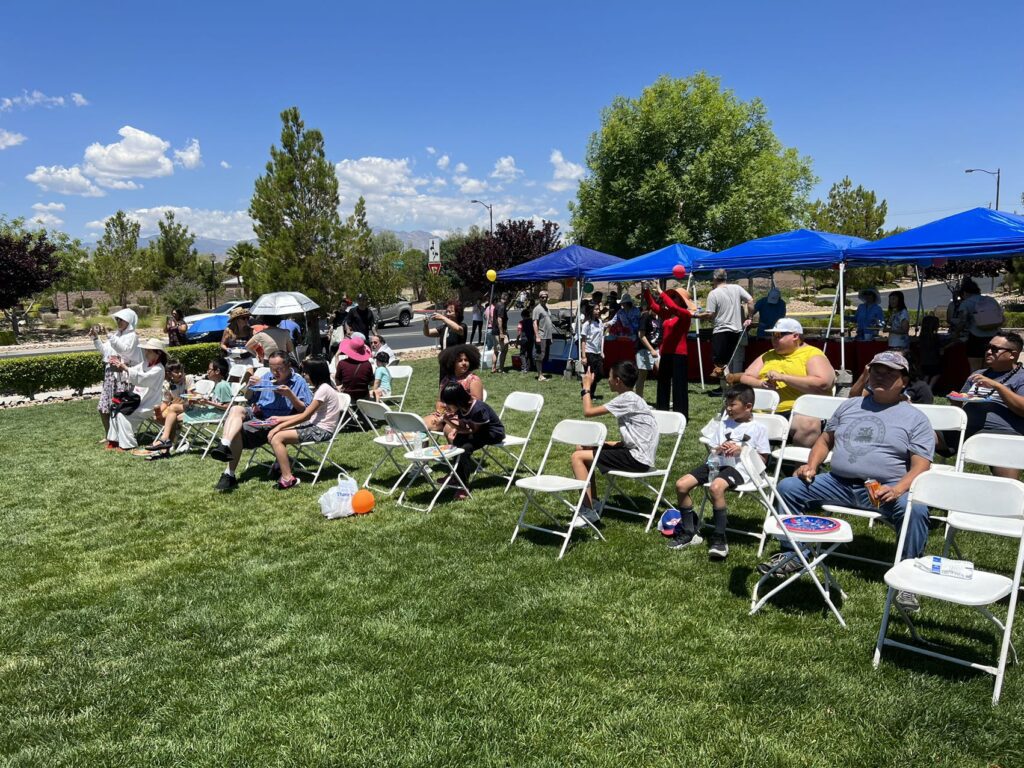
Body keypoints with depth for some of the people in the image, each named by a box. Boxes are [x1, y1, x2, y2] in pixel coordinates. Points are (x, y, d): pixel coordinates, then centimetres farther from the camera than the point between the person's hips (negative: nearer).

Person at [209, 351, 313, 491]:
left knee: (239, 429, -26)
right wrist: (250, 386, 5)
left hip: (274, 421, -6)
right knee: (236, 409, -24)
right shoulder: (267, 378, 16)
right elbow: (249, 398, 27)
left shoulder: (299, 382, 1)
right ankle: (224, 446, -42)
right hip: (256, 413, 6)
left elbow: (305, 411, -5)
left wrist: (290, 395, -18)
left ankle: (229, 474, -25)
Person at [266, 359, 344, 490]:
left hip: (321, 431, -10)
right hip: (315, 426, 10)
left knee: (276, 437, -19)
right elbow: (307, 415, 15)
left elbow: (305, 416, -15)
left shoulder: (324, 389, -15)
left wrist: (280, 426, -11)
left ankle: (287, 479, -19)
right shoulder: (320, 388, 15)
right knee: (273, 433, 6)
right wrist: (281, 420, 12)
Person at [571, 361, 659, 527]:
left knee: (578, 457, -13)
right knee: (582, 447, 15)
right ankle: (593, 503, 19)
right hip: (634, 451, 10)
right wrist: (605, 444, 7)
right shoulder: (630, 398, 13)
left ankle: (589, 513, -14)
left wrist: (586, 387, -3)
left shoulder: (627, 399, -16)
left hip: (638, 459, -10)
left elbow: (588, 411, -19)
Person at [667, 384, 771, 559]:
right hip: (716, 463, 6)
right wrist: (719, 450, -3)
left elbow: (763, 458, 3)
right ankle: (689, 533, 3)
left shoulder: (758, 428, 5)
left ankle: (720, 538, -23)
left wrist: (741, 450, -10)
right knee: (681, 484, -12)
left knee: (716, 487, -38)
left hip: (739, 467, -6)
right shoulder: (723, 424, 21)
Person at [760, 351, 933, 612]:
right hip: (838, 483, 4)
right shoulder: (850, 406, 19)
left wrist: (897, 490, -23)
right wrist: (811, 466, 3)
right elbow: (826, 439, 23)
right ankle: (793, 555, -2)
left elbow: (920, 466, -4)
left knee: (916, 509, -34)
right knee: (788, 487, -12)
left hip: (884, 489, -4)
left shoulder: (915, 418, 6)